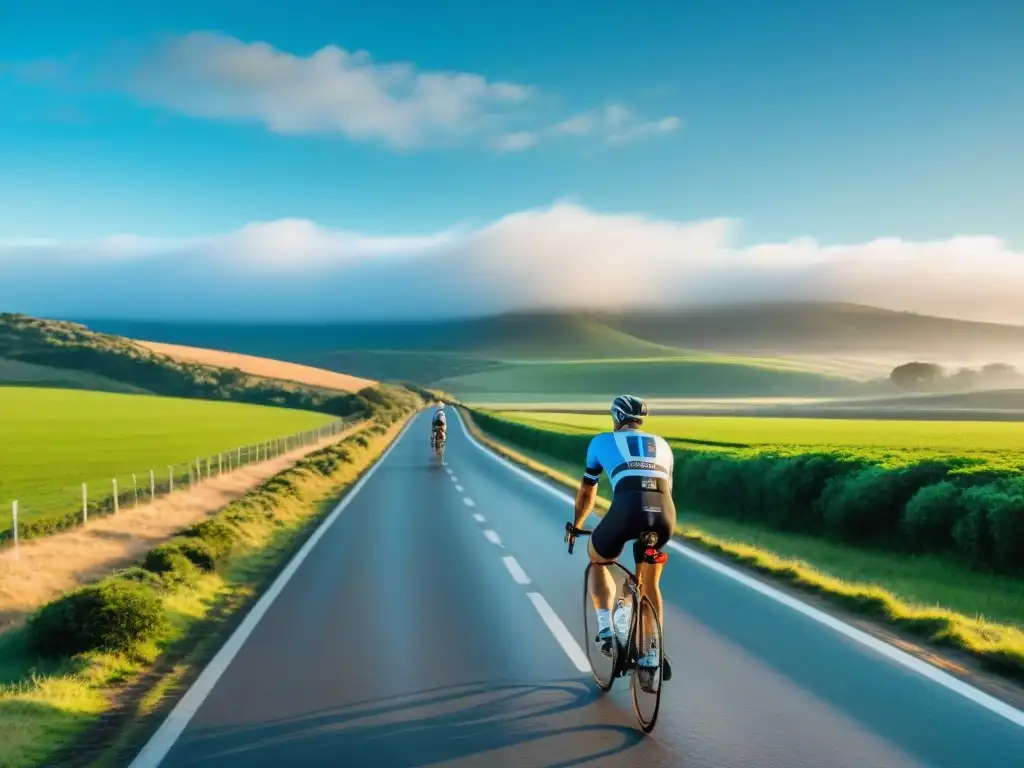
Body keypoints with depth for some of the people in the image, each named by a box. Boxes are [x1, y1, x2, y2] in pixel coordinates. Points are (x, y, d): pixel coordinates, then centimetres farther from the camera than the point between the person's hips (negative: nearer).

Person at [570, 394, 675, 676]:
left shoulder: (602, 441, 26)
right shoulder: (661, 445, 33)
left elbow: (587, 491, 36)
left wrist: (576, 525, 52)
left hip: (626, 509, -3)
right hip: (665, 515, 3)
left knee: (597, 561, 29)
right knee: (650, 584, 28)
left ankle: (606, 629, 14)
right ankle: (652, 655, 28)